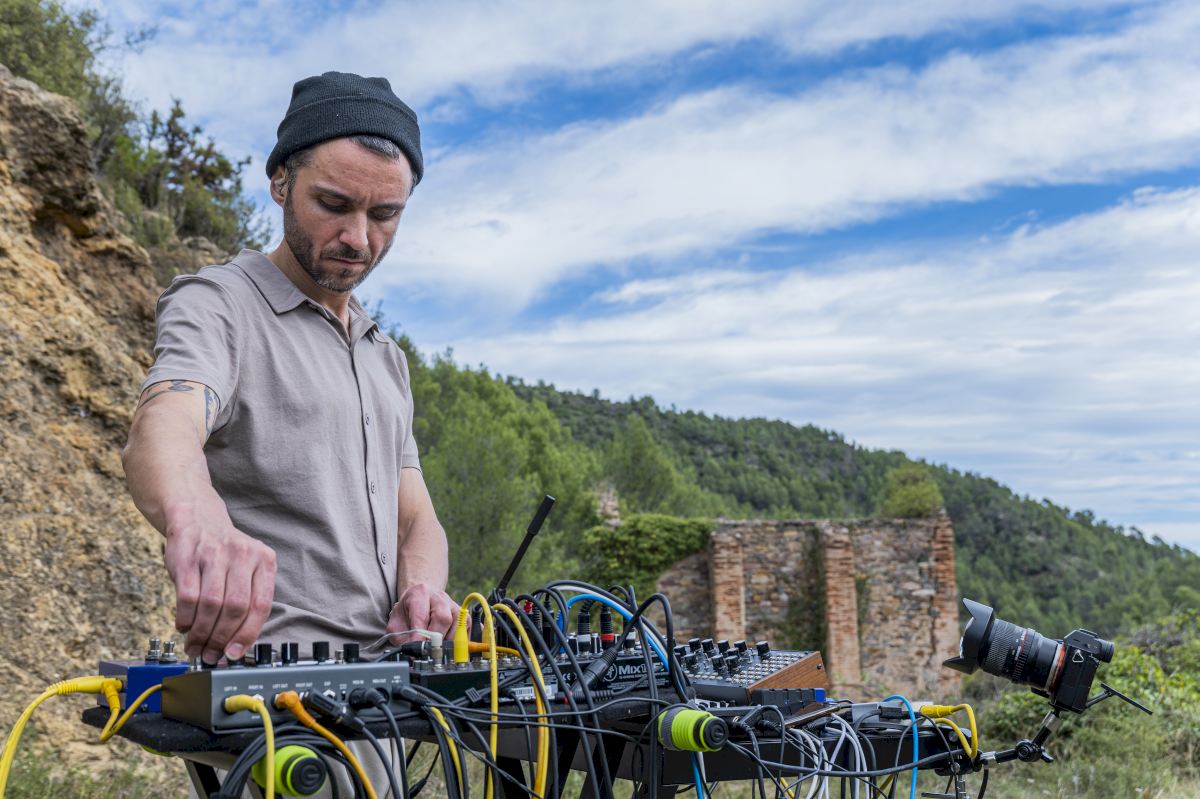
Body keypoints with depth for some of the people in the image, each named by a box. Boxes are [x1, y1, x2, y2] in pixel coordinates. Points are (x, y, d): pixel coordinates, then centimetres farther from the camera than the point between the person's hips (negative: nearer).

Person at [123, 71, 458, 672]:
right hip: (262, 675, -5)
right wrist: (196, 519, -45)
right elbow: (162, 426, -22)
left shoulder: (386, 358, 22)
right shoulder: (217, 304, 0)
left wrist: (422, 591, -5)